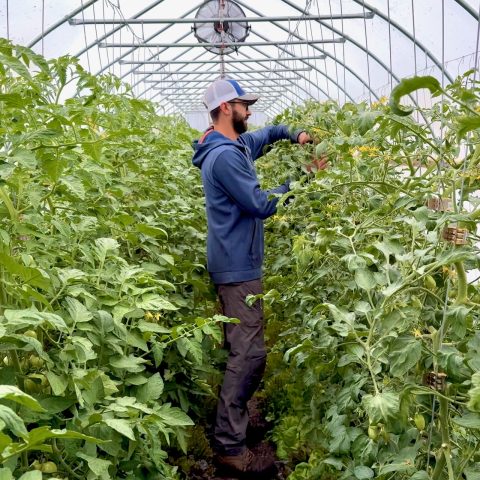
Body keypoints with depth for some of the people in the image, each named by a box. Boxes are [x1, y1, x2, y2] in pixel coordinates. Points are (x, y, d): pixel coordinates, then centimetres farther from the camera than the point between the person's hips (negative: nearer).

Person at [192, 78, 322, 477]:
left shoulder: (235, 145, 13)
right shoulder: (225, 156, -20)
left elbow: (263, 135, 33)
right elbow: (260, 205, -20)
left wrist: (293, 134, 16)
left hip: (236, 262, 11)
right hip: (238, 266, -11)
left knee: (241, 348, 20)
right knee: (249, 353, -11)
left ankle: (236, 415, 34)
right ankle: (230, 446, -4)